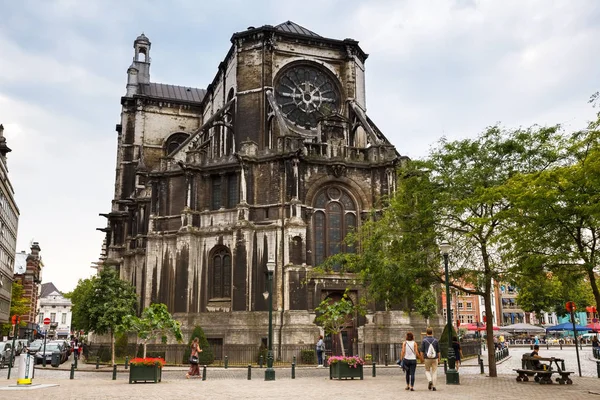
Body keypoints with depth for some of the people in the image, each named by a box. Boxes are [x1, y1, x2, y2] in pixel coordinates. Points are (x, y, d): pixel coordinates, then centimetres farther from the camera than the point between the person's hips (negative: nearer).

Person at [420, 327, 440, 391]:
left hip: (427, 358, -1)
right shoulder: (436, 340, -1)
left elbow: (422, 350, -6)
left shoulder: (424, 340, -4)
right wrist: (439, 358, 14)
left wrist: (422, 358, 4)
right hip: (435, 358, 1)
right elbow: (438, 351, 3)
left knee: (427, 371, 15)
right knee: (434, 372, 8)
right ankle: (433, 386, 4)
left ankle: (430, 381, -10)